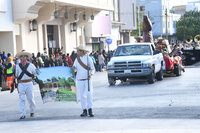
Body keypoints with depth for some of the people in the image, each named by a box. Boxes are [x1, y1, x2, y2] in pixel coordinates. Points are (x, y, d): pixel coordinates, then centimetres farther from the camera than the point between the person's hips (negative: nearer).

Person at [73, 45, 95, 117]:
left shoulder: (88, 59, -3)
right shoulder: (77, 59, 7)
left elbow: (93, 69, 1)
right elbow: (76, 69, 18)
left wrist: (91, 74, -19)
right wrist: (74, 68, -5)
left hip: (87, 79, -3)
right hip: (79, 80, 3)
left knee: (89, 94, -10)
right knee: (82, 96, 4)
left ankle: (90, 110, -3)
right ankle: (84, 111, 9)